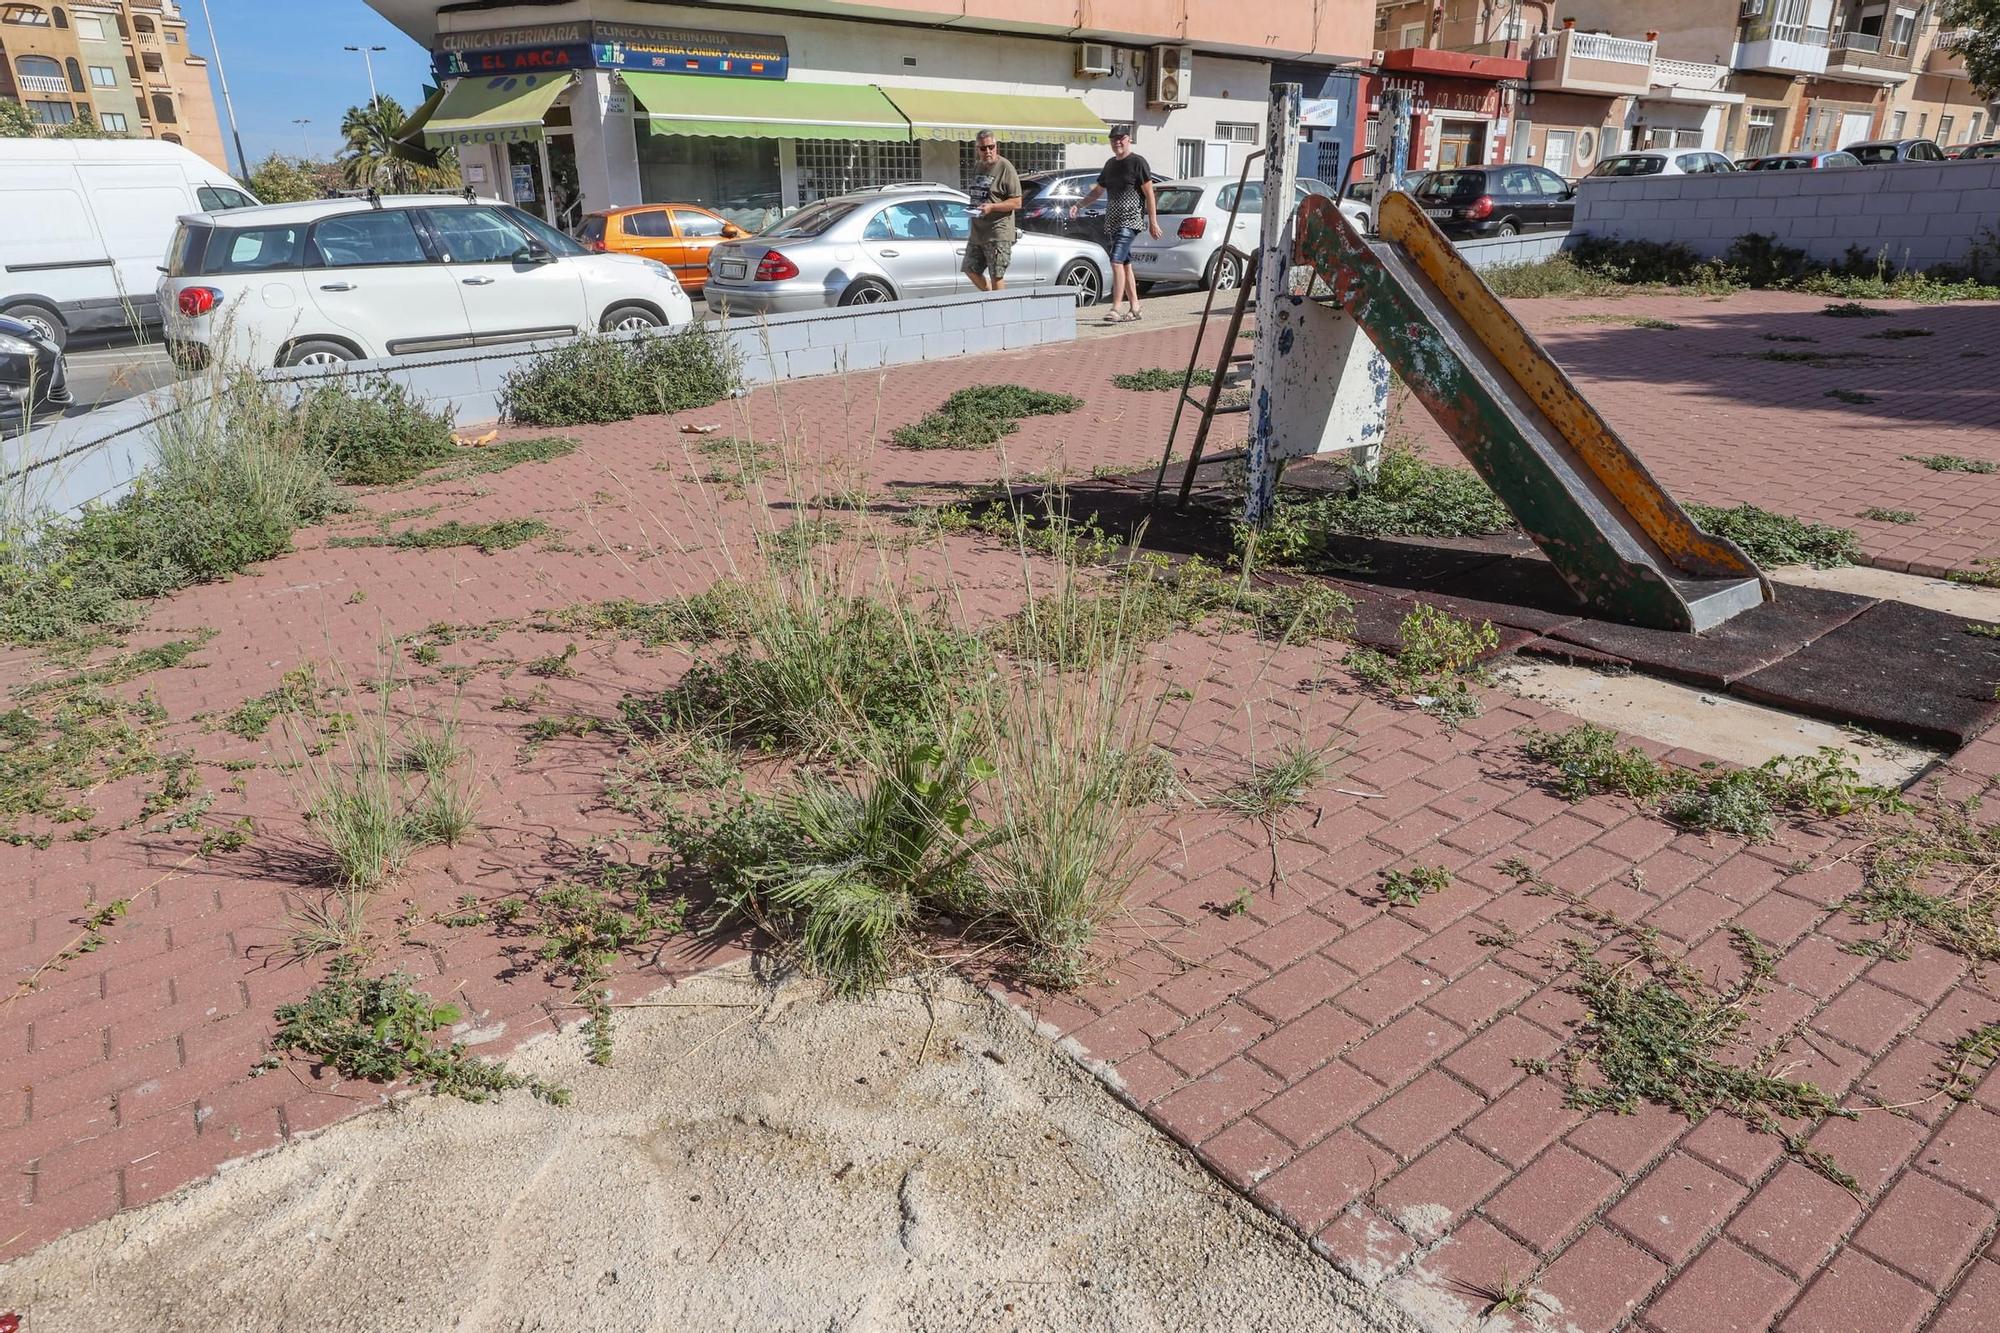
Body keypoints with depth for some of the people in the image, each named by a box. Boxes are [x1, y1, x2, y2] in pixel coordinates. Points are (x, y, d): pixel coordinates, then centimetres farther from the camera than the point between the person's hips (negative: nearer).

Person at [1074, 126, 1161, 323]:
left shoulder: (1137, 162, -4)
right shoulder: (1110, 164, 16)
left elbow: (1149, 194, -6)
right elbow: (1097, 191, 26)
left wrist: (1153, 222, -11)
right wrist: (1079, 206, 11)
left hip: (1130, 221, -8)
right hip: (1111, 222, 8)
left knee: (1117, 262, -19)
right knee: (1125, 265, 10)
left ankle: (1115, 310, -22)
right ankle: (1135, 308, 17)